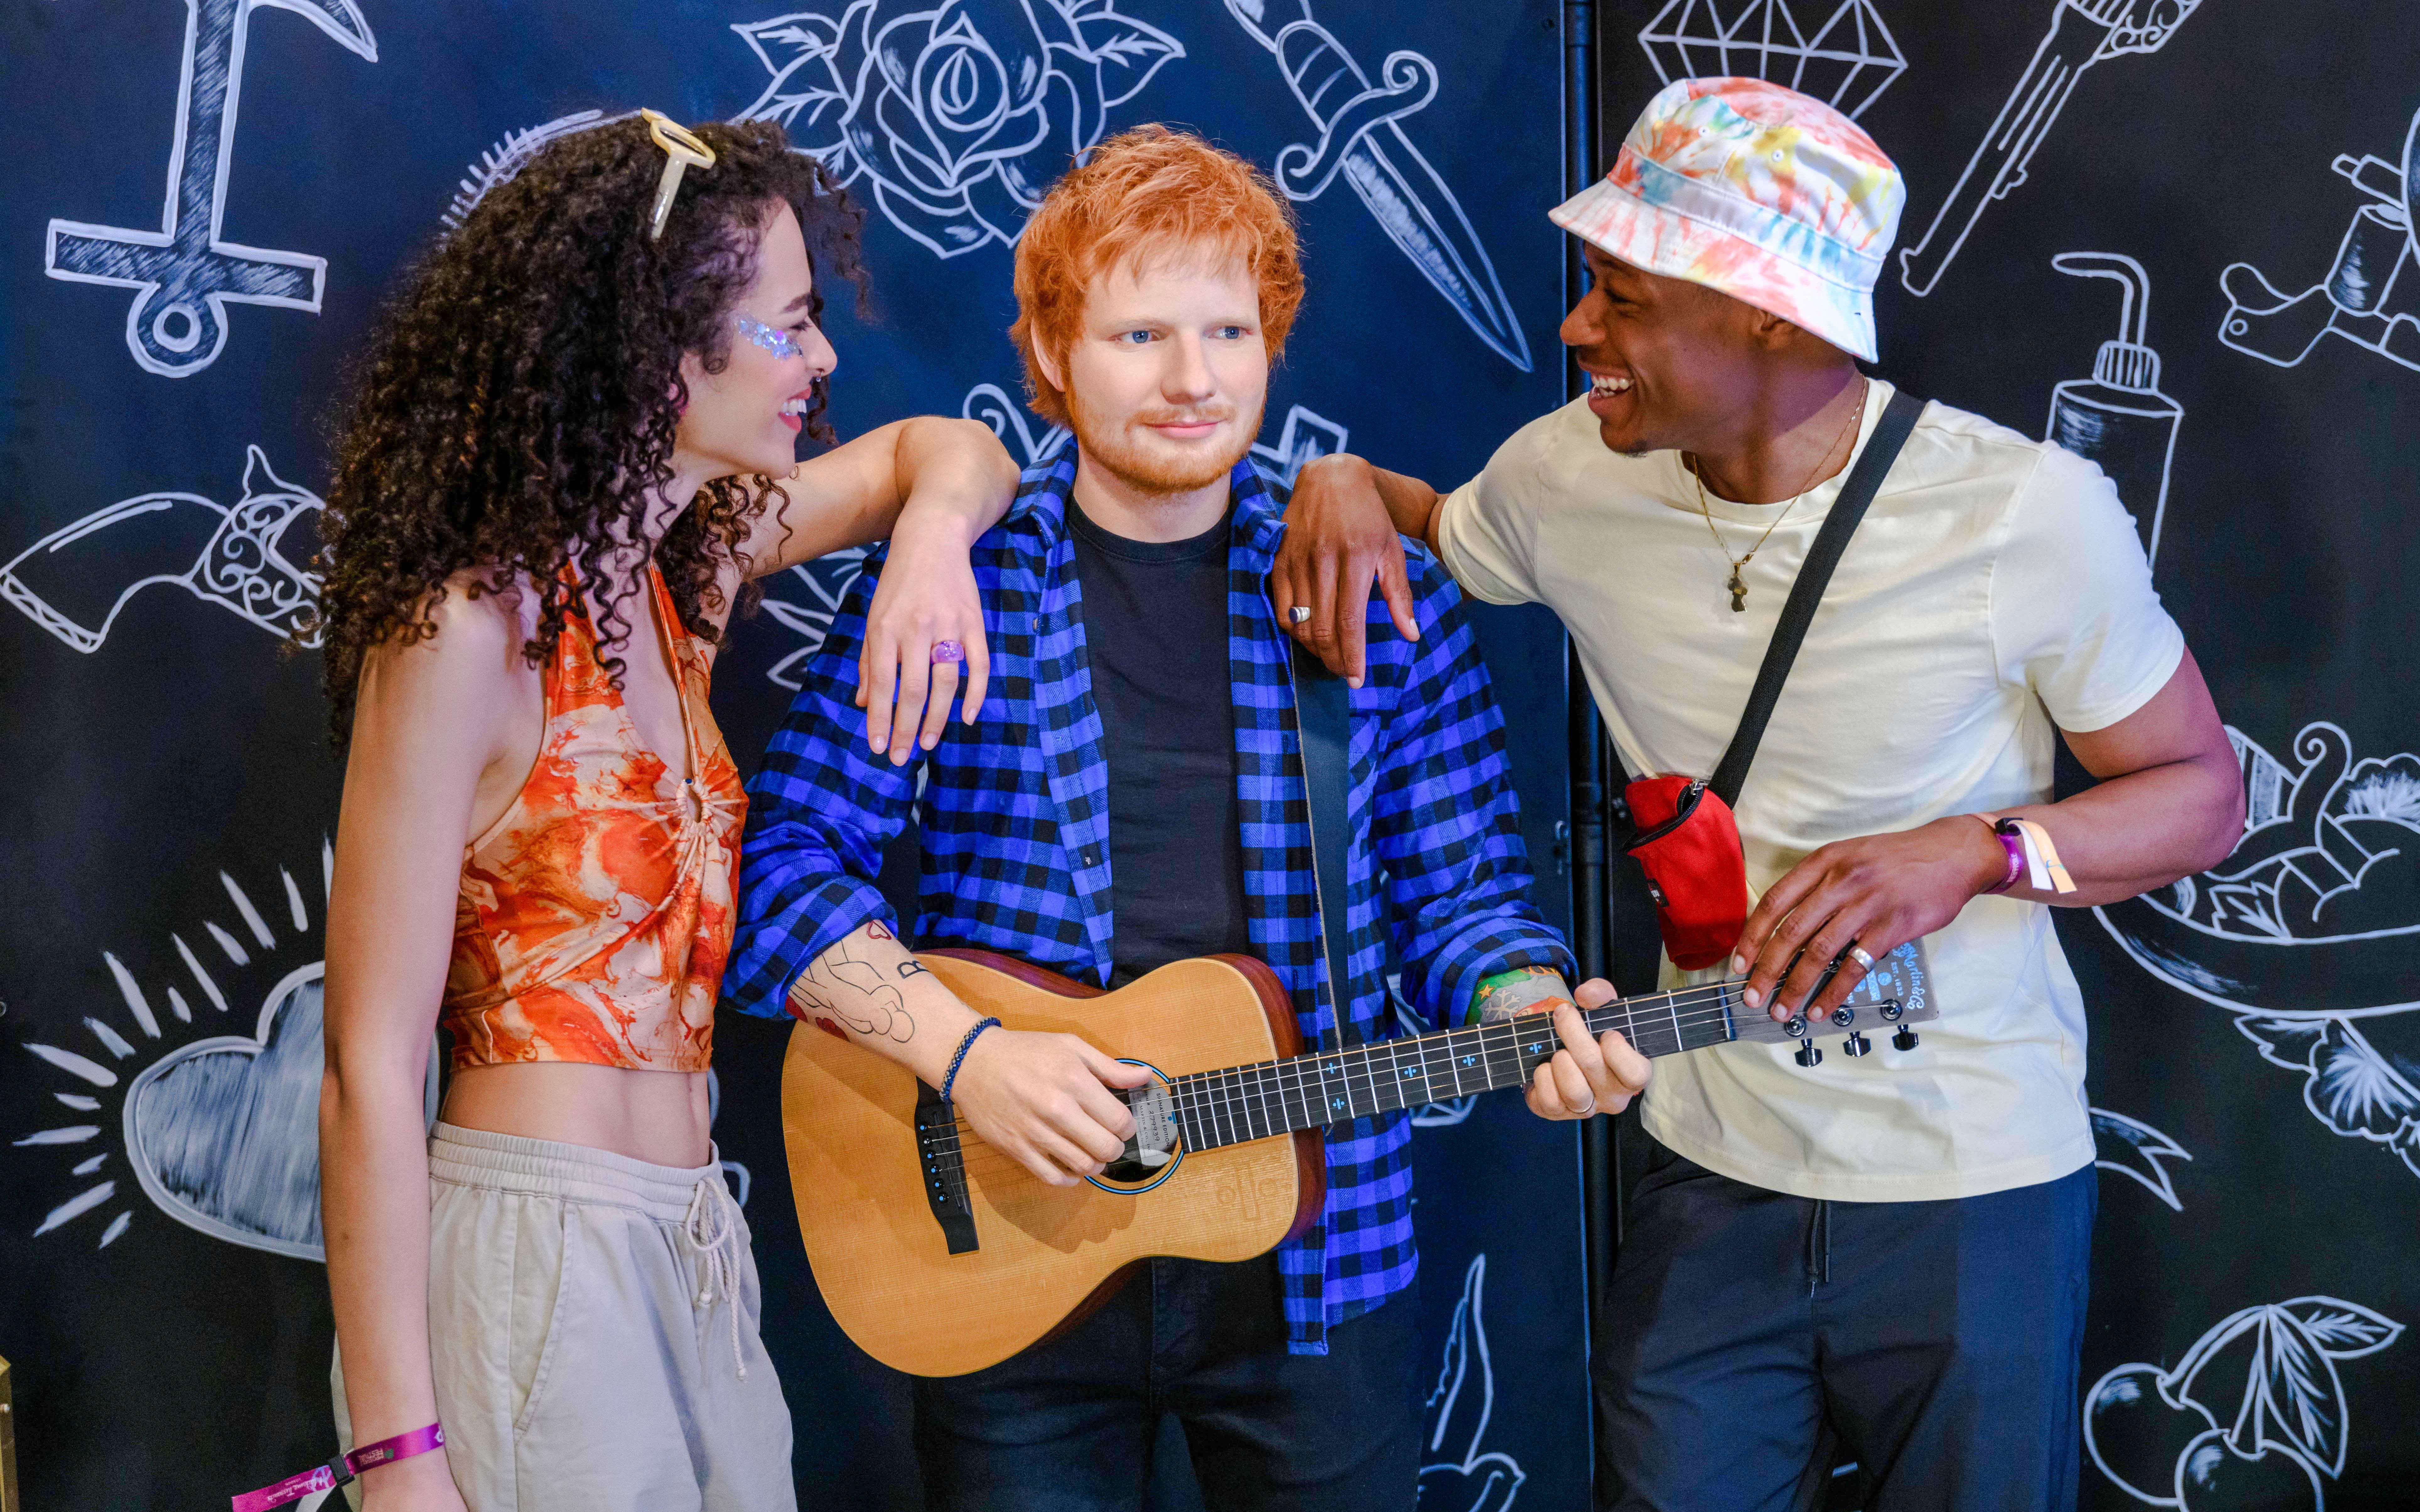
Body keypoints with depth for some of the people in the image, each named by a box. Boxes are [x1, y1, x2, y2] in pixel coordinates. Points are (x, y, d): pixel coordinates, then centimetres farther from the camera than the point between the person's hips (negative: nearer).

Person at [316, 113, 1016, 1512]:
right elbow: (371, 1072, -18)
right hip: (530, 1267, -8)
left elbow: (939, 450, 20)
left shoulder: (688, 565, 4)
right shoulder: (466, 633, -17)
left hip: (691, 1255, 8)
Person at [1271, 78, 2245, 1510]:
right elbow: (1438, 533, 16)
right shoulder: (1572, 476, -6)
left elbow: (2203, 790, -7)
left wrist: (1973, 852, -24)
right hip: (1712, 1178, 3)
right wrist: (1348, 486, -7)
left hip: (1976, 1190, -2)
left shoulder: (2029, 514, -17)